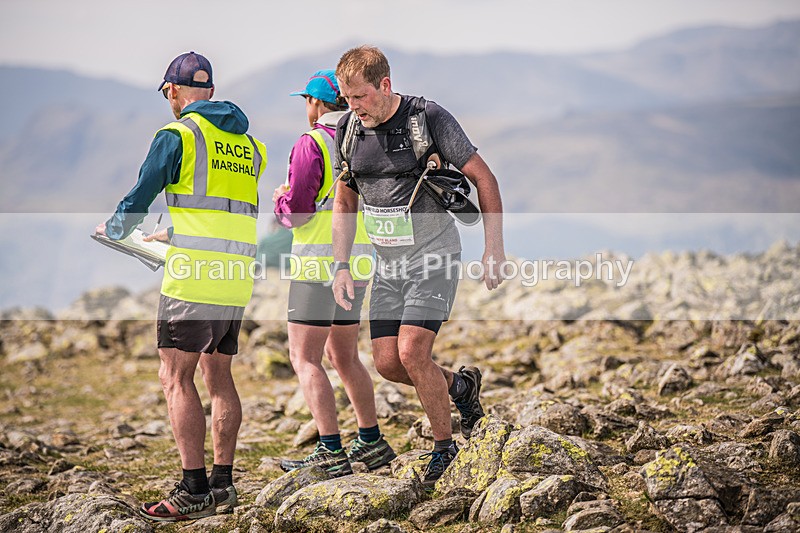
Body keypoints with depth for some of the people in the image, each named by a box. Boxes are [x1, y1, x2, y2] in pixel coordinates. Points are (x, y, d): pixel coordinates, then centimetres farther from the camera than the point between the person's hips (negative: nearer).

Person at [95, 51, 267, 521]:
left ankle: (195, 490, -8)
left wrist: (112, 230, 22)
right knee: (218, 375, 14)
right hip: (238, 276, 7)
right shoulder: (248, 142, 17)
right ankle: (223, 483, 15)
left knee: (177, 379, -4)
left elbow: (140, 198, 1)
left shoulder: (178, 135, -4)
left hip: (194, 276, -7)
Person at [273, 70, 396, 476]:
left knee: (304, 358, -5)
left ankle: (331, 452, -11)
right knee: (343, 356, 19)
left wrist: (280, 201, 7)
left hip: (318, 264, -8)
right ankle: (371, 442, 21)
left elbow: (297, 211, -16)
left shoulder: (312, 143, -11)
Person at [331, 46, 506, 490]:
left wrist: (494, 250, -11)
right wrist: (341, 266, 5)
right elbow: (345, 202, 13)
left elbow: (483, 178, -9)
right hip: (388, 262, 6)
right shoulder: (348, 129, 2)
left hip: (434, 257, -6)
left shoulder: (428, 118, -14)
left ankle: (444, 445, 4)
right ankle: (461, 386, 27)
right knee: (387, 363, -1)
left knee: (412, 353, -17)